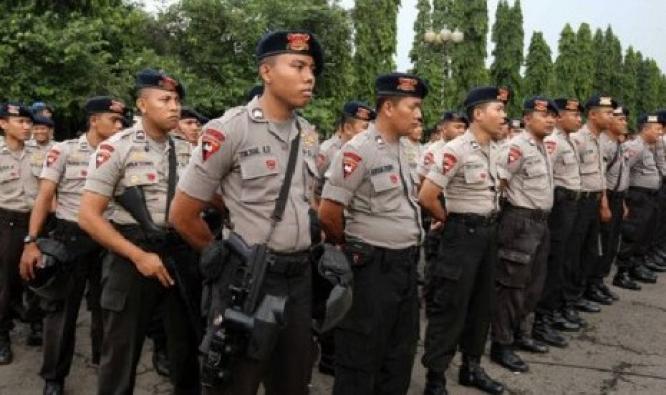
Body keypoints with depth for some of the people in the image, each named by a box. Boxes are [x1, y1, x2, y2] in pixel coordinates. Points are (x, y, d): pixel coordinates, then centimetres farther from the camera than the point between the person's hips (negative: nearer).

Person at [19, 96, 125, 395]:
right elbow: (44, 197, -9)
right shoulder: (64, 151, -6)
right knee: (63, 307, 4)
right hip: (71, 237, -4)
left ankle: (106, 362, 35)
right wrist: (31, 241, -15)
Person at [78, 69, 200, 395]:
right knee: (121, 349, 8)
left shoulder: (185, 151, 6)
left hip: (179, 252, 5)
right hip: (132, 253, -4)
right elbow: (88, 216, -12)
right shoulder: (116, 148, -9)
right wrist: (138, 256, -17)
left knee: (187, 342, 17)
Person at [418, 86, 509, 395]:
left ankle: (471, 367, 31)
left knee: (482, 303, 16)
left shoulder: (494, 150, 8)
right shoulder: (456, 150, -18)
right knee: (451, 307, -1)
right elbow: (426, 196, -20)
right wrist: (451, 221, -4)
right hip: (463, 233, -8)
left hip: (489, 231, 8)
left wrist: (488, 222, 14)